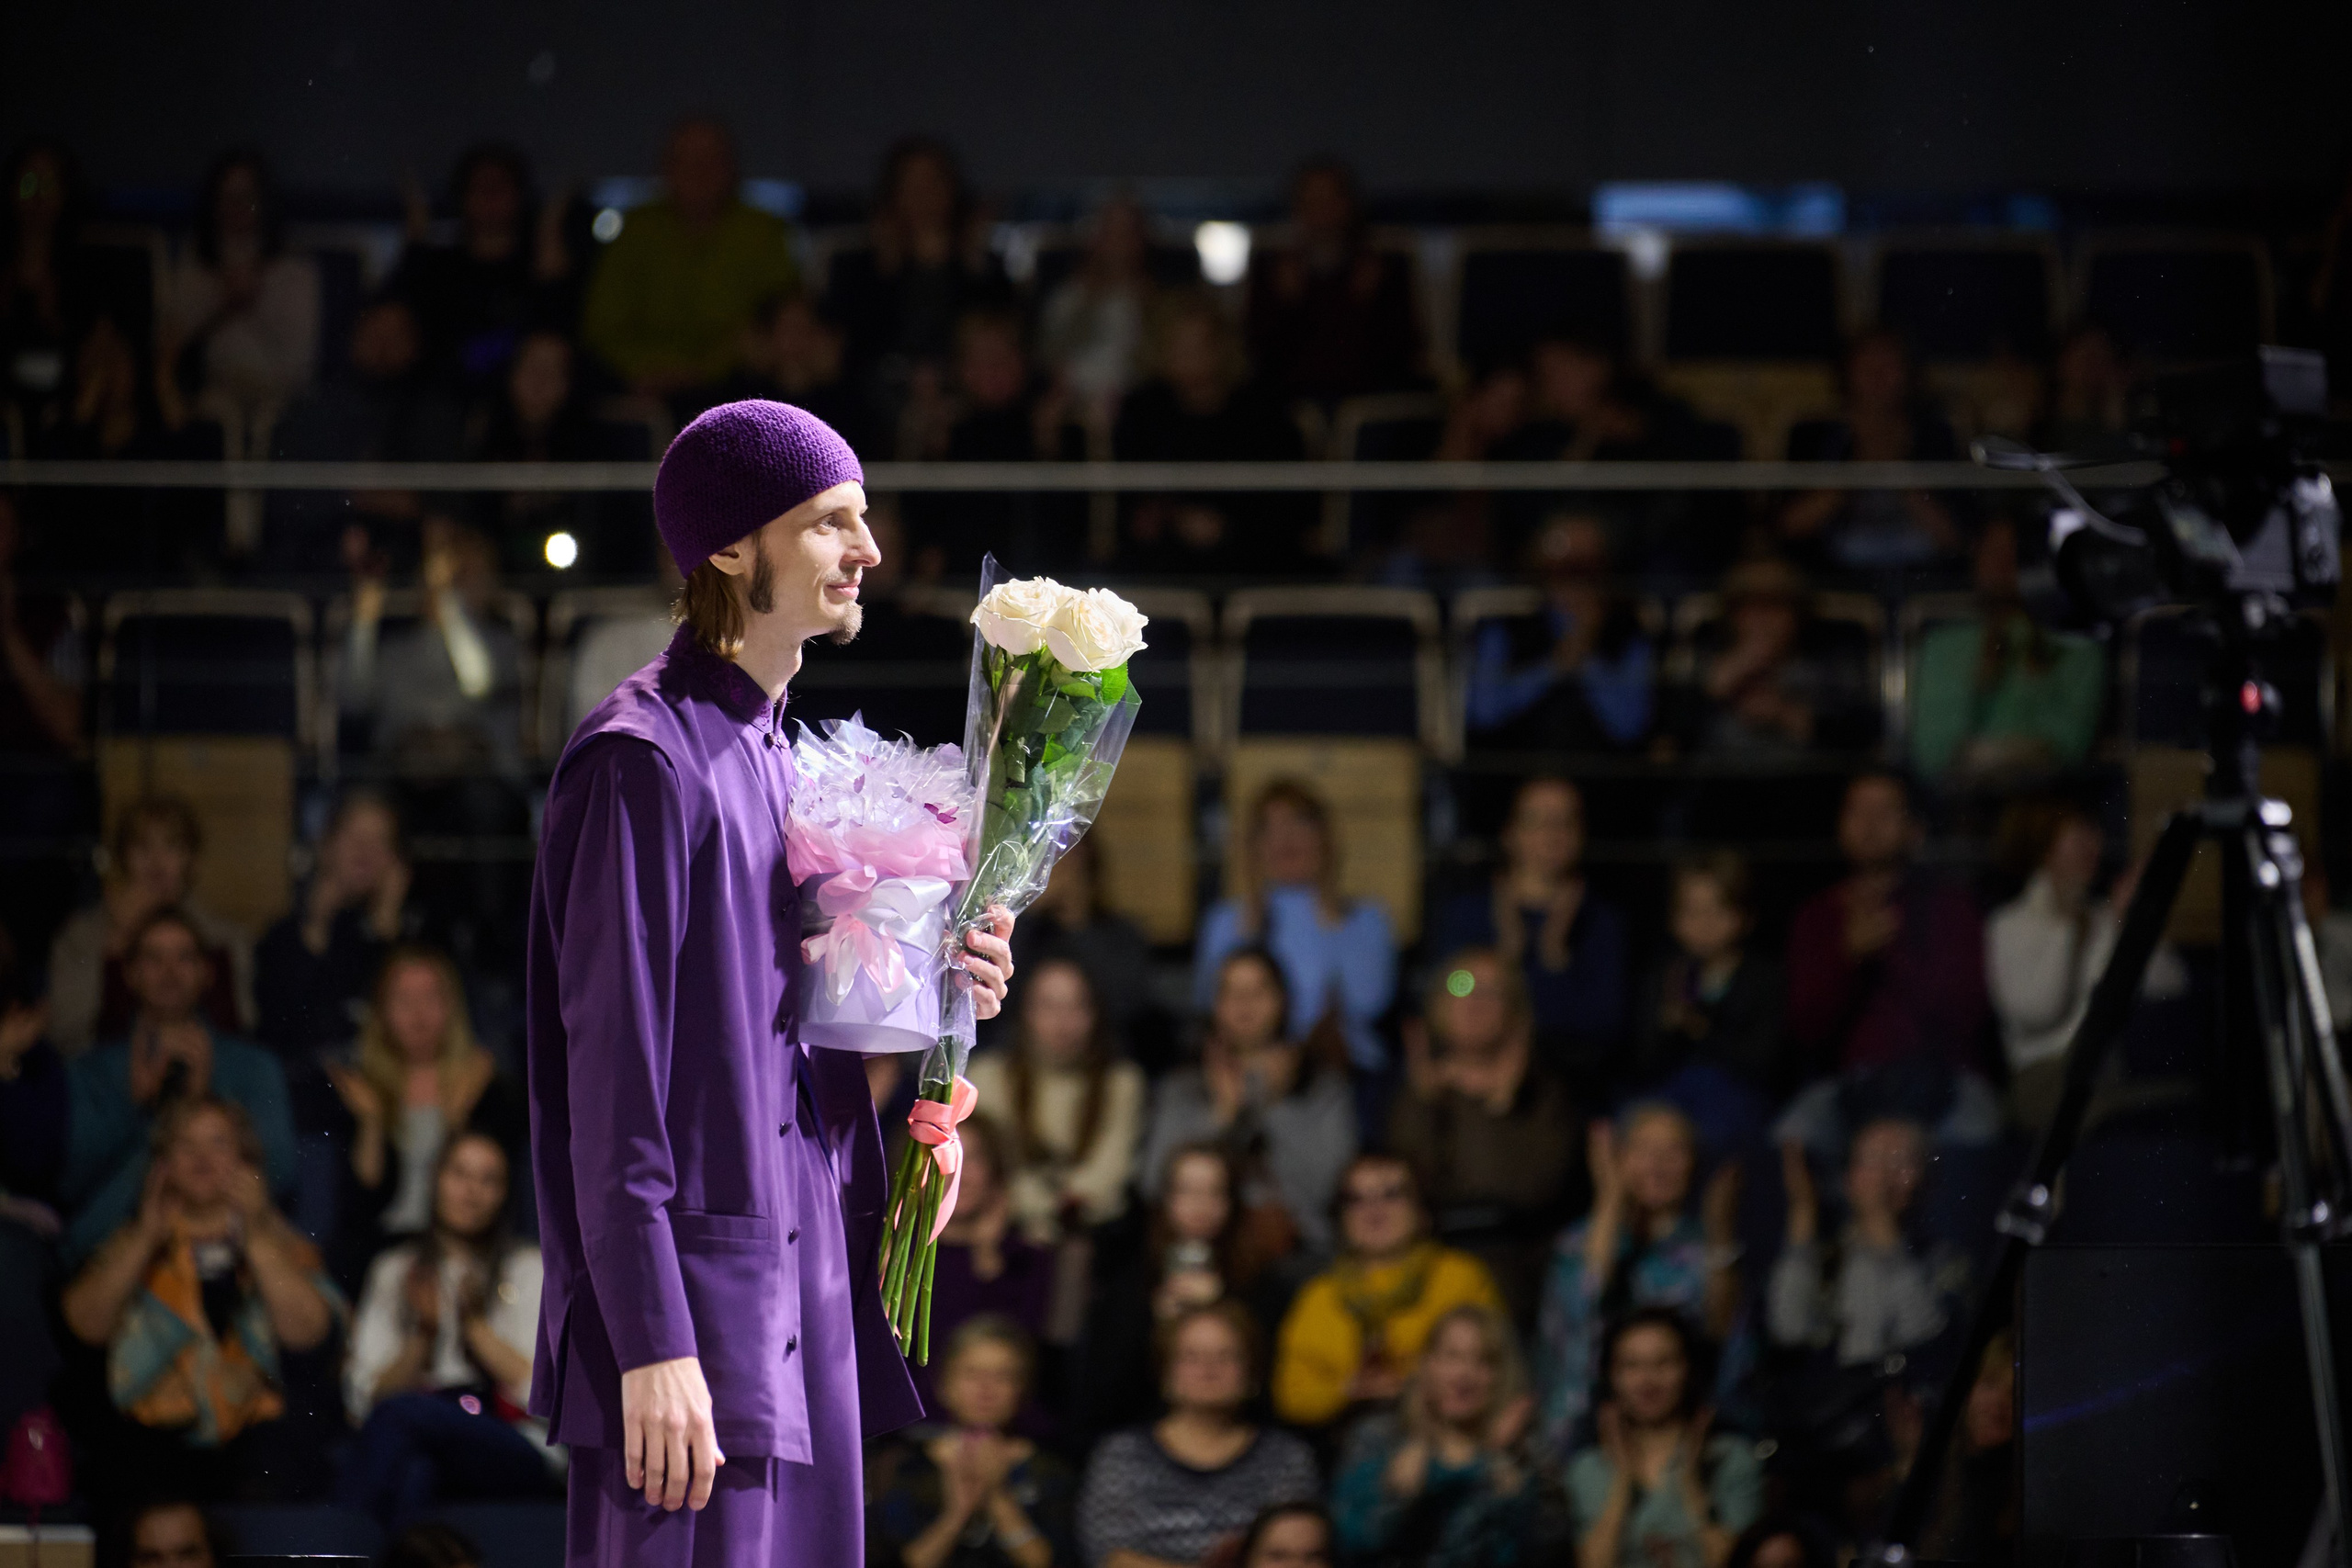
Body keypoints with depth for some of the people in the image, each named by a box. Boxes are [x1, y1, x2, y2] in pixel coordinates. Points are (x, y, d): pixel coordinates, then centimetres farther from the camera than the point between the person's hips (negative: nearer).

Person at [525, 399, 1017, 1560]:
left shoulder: (776, 759, 17)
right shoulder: (645, 758, -11)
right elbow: (612, 1078, -16)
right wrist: (653, 1345, -21)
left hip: (801, 1308, 9)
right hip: (693, 1307, -9)